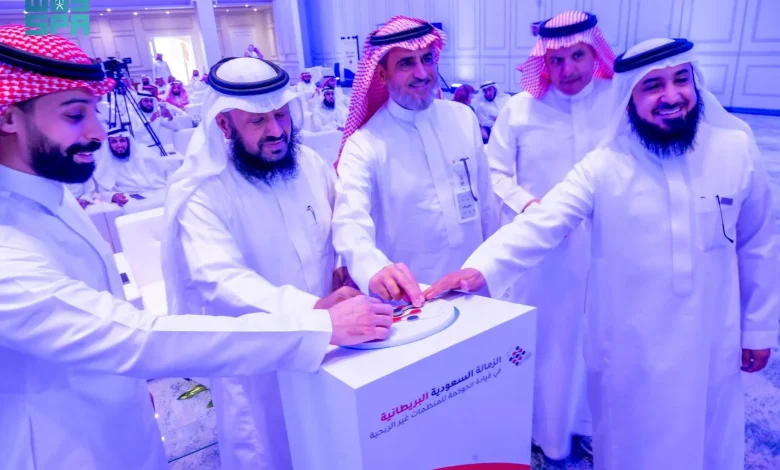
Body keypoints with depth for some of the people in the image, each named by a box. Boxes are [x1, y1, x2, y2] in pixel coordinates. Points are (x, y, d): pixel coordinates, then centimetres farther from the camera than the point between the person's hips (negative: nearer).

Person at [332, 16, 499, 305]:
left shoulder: (463, 118, -3)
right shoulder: (364, 144, -16)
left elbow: (486, 202, 5)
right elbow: (350, 222, -31)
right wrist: (375, 269, -52)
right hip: (410, 299, -4)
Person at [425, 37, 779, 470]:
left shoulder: (736, 150, -7)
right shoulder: (604, 166, -14)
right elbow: (542, 223, -25)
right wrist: (482, 268, -42)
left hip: (711, 344, 2)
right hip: (629, 347, -2)